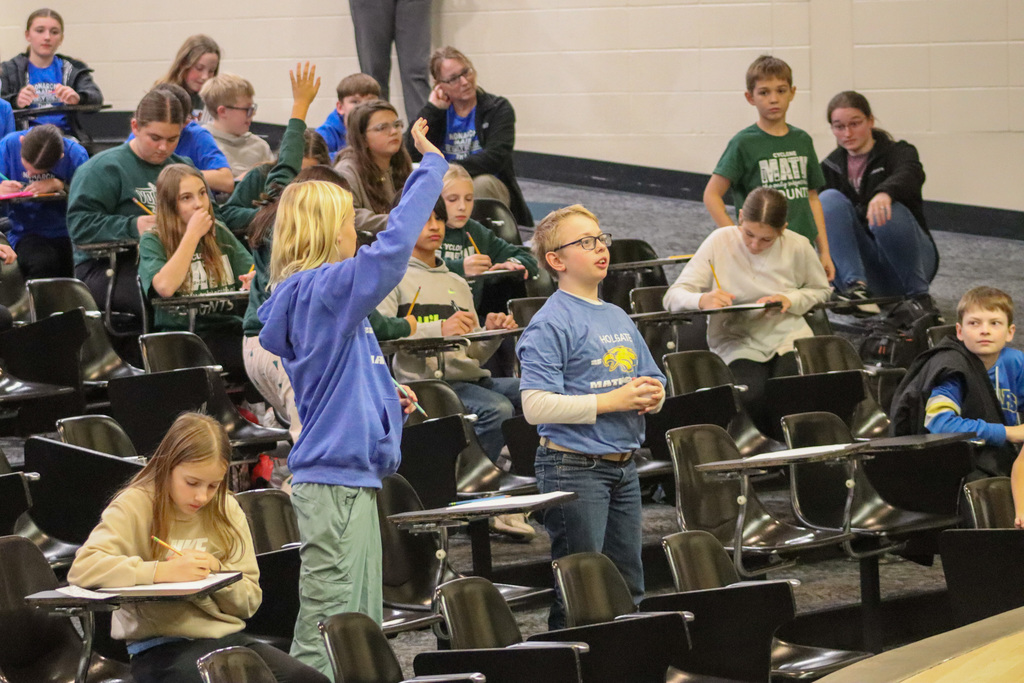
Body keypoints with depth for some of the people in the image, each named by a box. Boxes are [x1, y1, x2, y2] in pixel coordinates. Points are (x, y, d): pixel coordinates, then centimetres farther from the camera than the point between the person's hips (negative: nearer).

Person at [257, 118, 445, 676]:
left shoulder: (301, 296, 15)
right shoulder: (326, 290, -14)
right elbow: (393, 246, -25)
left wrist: (385, 397, 16)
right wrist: (430, 165, -17)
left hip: (347, 478, 10)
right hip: (337, 482, -10)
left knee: (362, 628, 13)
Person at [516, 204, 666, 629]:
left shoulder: (619, 318, 15)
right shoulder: (550, 324, -10)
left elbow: (653, 381, 26)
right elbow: (536, 406, -19)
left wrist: (652, 395, 0)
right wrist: (612, 401, -19)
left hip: (623, 465, 8)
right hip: (574, 466, -8)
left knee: (629, 588, 11)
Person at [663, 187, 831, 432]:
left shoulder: (798, 247, 1)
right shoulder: (719, 243, -4)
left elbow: (821, 291, 19)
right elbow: (673, 297, -6)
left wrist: (791, 300, -5)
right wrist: (702, 300, -31)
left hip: (789, 338, 1)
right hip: (736, 344, -1)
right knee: (753, 398, -32)